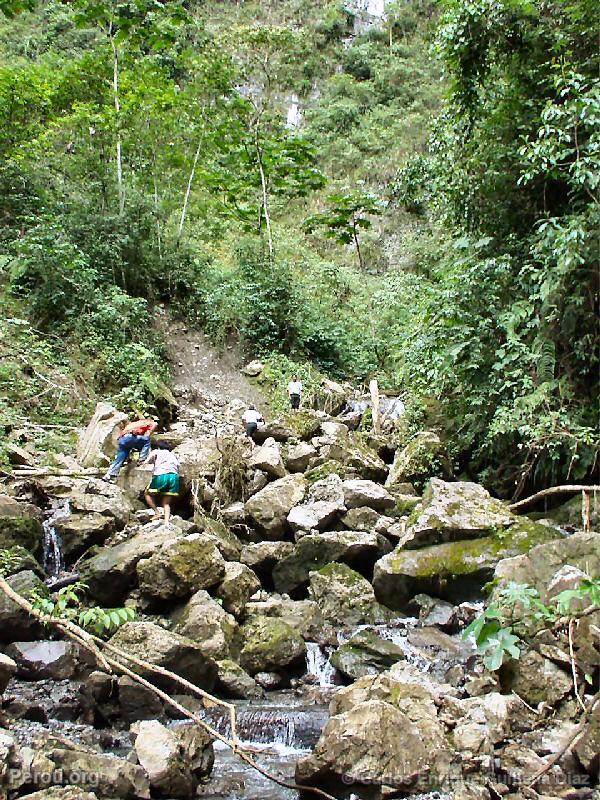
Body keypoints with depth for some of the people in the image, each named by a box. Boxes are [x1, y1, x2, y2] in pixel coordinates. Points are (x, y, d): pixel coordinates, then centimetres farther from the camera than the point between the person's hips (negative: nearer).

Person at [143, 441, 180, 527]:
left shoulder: (156, 452, 24)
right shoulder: (173, 455, 33)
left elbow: (146, 462, 22)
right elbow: (178, 466, 22)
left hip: (161, 475, -3)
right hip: (174, 476, 3)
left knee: (147, 494, 21)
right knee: (166, 503, 12)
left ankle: (157, 513, 9)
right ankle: (166, 522, -8)